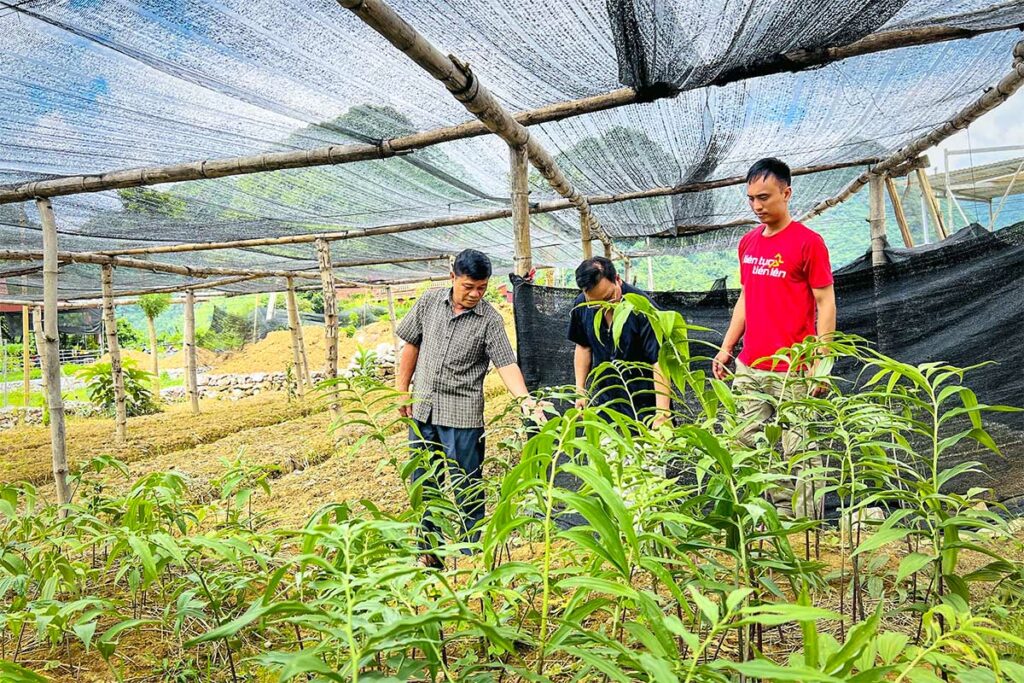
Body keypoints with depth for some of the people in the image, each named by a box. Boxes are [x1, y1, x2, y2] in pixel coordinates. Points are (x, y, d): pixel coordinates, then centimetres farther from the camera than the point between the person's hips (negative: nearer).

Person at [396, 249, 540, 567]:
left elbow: (506, 364, -15)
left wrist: (526, 399, -31)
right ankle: (430, 550, 31)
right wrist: (402, 390, 9)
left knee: (467, 490, 3)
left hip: (462, 415, -4)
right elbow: (412, 345, 10)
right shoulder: (429, 301, 1)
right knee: (424, 484, 15)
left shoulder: (490, 320, -9)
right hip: (422, 409, 4)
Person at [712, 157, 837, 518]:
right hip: (748, 368, 6)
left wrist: (820, 362, -12)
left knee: (795, 454, -1)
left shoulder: (808, 242, -5)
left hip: (792, 371, -6)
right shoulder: (748, 243, 13)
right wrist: (727, 347, 16)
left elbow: (826, 304, -6)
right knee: (749, 447, 8)